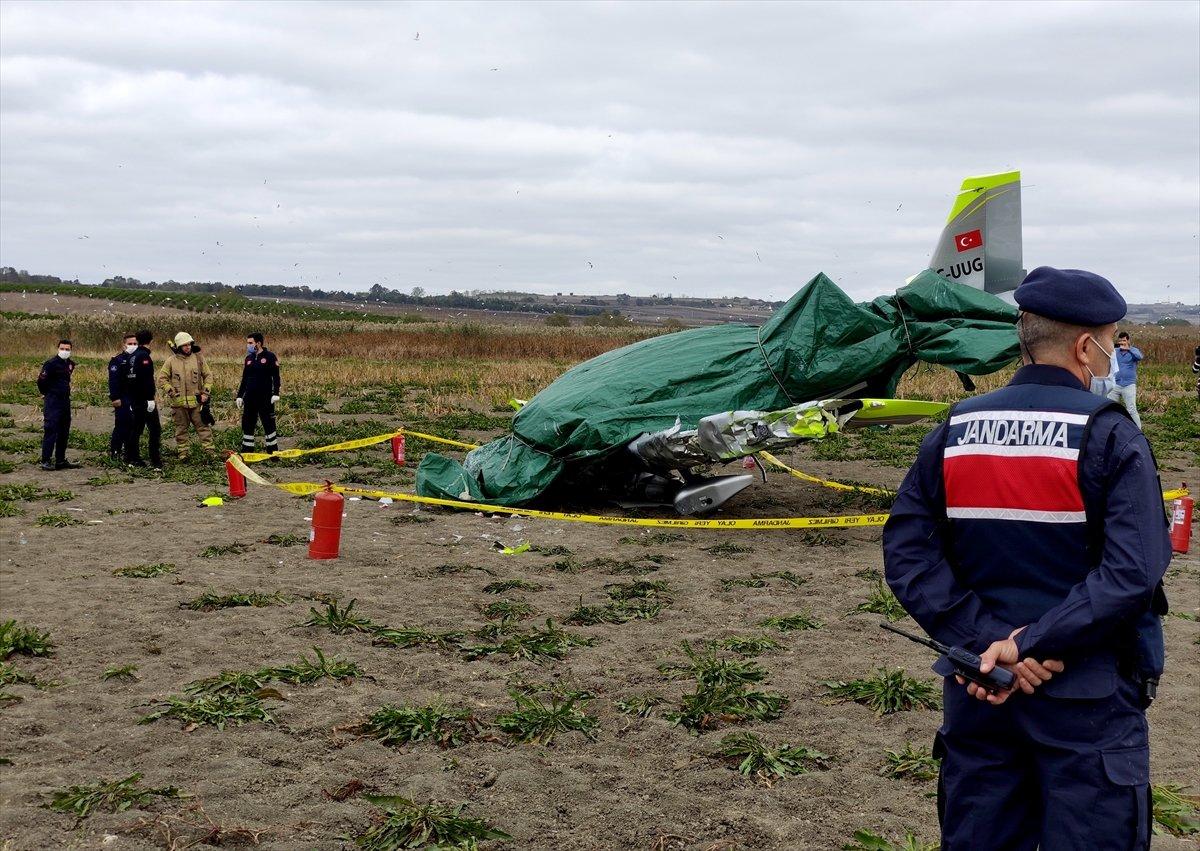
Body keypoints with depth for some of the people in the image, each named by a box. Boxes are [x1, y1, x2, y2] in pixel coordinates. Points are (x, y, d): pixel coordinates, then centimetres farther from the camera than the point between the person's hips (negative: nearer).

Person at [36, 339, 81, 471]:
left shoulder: (70, 364, 11)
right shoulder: (51, 364, -13)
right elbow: (41, 380, -15)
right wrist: (47, 393, -1)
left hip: (65, 401, 8)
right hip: (52, 402, -8)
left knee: (64, 432, 11)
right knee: (50, 431, -9)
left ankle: (60, 460, 19)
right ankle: (45, 461, -8)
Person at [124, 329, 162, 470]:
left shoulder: (132, 357, 14)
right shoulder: (144, 356, -13)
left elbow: (127, 378, 18)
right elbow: (146, 379, -22)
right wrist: (150, 399, -22)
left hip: (134, 400, 9)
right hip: (145, 400, -9)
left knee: (136, 429, 15)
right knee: (155, 430, -6)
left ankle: (132, 458, 17)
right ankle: (156, 461, -10)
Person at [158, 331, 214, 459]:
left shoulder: (198, 358, 4)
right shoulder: (171, 361, 1)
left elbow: (208, 375, 11)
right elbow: (162, 378, 3)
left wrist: (206, 393, 2)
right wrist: (171, 392, -6)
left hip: (196, 401, 0)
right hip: (179, 402, 0)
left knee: (203, 426, 0)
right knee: (181, 429, 8)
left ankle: (209, 450, 2)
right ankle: (182, 453, 15)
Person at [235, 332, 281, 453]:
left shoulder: (270, 357, -5)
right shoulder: (248, 358, 12)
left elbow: (276, 377, -6)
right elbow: (244, 379, 18)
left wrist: (276, 394, -14)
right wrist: (239, 396, 14)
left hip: (265, 398, -6)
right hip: (249, 398, 6)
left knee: (269, 424, -1)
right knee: (247, 425, 5)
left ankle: (273, 451, 7)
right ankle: (247, 451, 12)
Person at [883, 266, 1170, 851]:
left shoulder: (954, 431, 2)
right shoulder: (1111, 436, -11)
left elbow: (907, 555, -6)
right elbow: (1132, 572, -22)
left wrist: (987, 643, -11)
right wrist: (1033, 645, -19)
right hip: (1087, 696, -4)